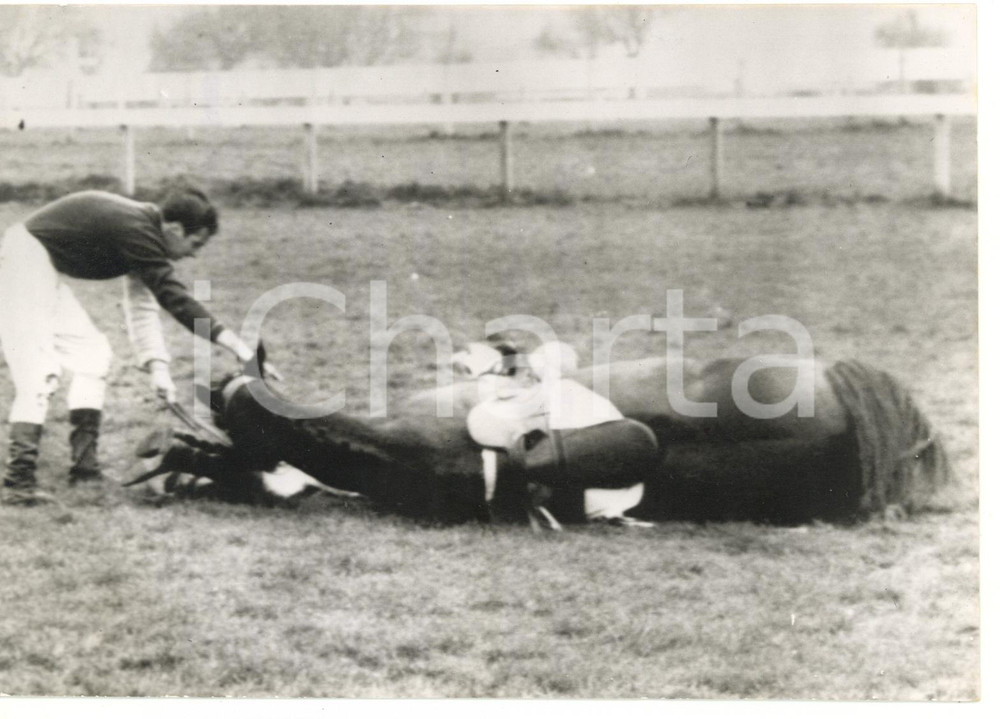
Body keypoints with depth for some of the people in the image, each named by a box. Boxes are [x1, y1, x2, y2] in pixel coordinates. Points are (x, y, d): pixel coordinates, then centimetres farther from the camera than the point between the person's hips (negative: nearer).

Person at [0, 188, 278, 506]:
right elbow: (174, 298, -28)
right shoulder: (135, 231, -23)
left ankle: (84, 469, 13)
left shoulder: (143, 232, 7)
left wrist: (156, 366, -4)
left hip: (45, 269, 11)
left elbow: (143, 308, 8)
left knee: (90, 351, 12)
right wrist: (238, 347, -28)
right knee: (39, 370, -17)